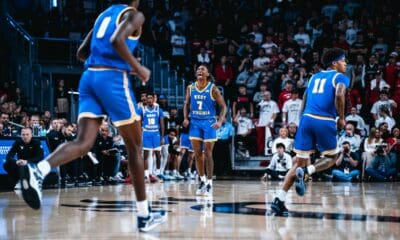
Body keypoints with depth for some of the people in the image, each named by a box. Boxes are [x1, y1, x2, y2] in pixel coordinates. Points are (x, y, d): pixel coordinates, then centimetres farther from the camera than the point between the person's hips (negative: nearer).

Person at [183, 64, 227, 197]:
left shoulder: (213, 89, -8)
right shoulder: (190, 88, 3)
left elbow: (223, 106, -6)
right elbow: (187, 104, 14)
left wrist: (220, 121, -19)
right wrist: (186, 118, -1)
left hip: (209, 123, -4)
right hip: (195, 122, 4)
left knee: (208, 154, -2)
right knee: (197, 154, 4)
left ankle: (209, 183, 5)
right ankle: (202, 180, 18)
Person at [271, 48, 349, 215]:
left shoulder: (315, 77, 24)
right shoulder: (340, 77, 5)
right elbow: (339, 95, -15)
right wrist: (341, 118, -3)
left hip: (307, 119, 5)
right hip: (325, 122, -5)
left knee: (300, 162, 11)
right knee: (331, 157, 19)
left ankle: (279, 201, 0)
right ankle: (306, 171, -11)